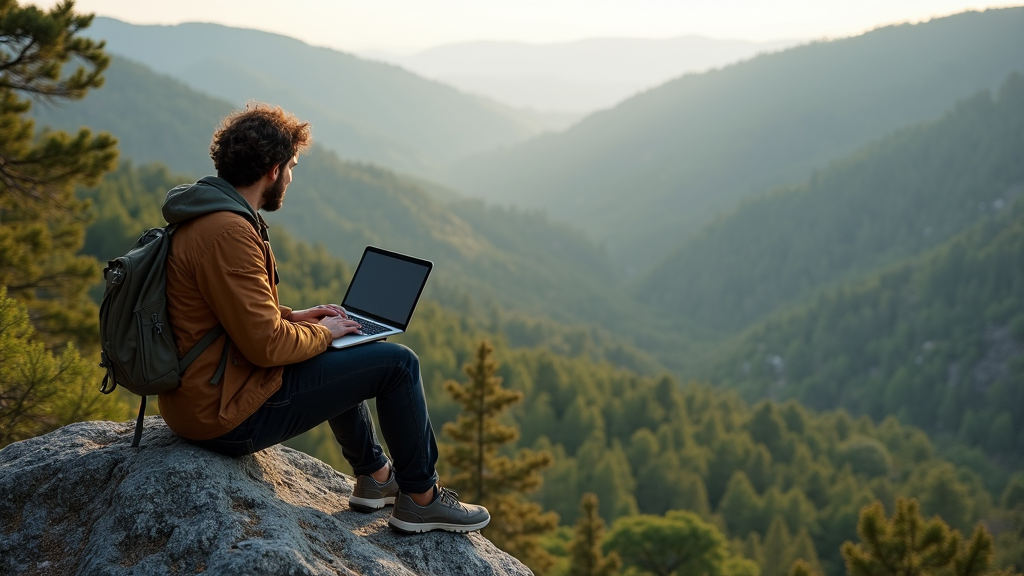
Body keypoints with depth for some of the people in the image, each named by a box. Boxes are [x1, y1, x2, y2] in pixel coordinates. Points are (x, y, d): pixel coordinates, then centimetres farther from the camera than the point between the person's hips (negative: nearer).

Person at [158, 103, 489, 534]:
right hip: (230, 416, -11)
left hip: (195, 398, 11)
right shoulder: (228, 232, -24)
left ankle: (374, 475, 39)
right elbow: (267, 345, -25)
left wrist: (292, 317, 13)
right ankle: (420, 498, 11)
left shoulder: (201, 217, 9)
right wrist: (321, 333, -7)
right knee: (397, 363, -5)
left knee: (339, 361, 31)